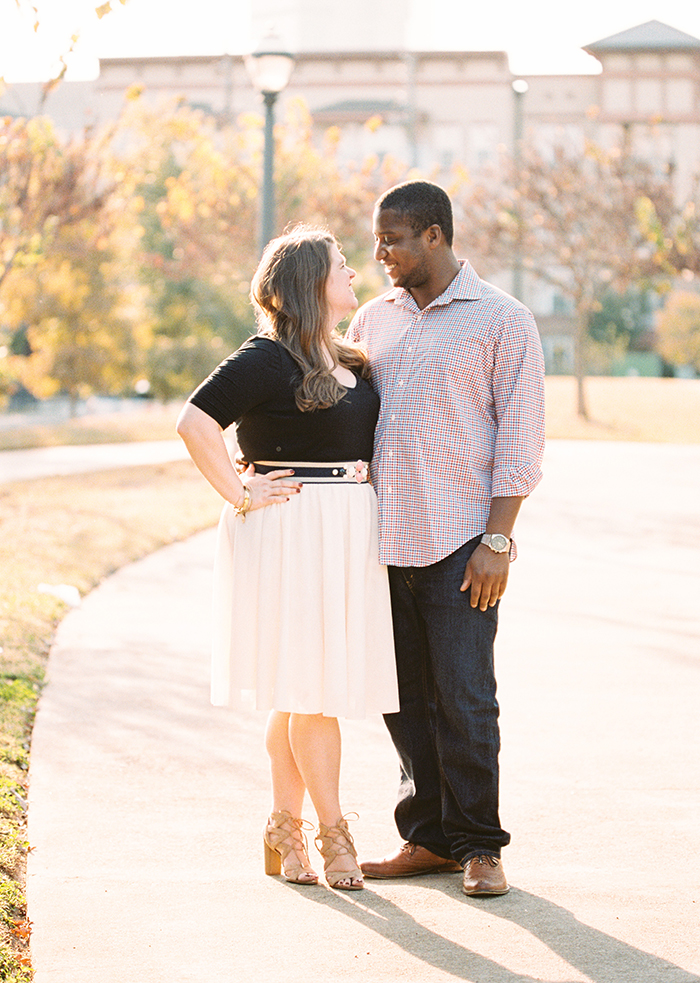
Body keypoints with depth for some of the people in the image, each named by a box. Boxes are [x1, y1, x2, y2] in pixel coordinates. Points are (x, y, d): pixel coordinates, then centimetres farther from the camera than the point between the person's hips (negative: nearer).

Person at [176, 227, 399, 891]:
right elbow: (194, 422, -18)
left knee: (302, 689, 10)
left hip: (346, 536, 8)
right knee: (313, 685, -5)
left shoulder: (347, 362, 16)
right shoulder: (266, 359, -11)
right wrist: (240, 494, -14)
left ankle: (284, 830, 16)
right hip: (292, 533, -8)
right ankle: (332, 833, 3)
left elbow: (366, 442, 28)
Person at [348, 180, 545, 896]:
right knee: (404, 696, 8)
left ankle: (478, 845, 8)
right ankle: (428, 837, 19)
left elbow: (519, 439, -5)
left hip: (458, 542, -5)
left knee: (464, 700, -4)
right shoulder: (372, 320, 14)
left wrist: (498, 541, -11)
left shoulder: (503, 321, -2)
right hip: (382, 540, 5)